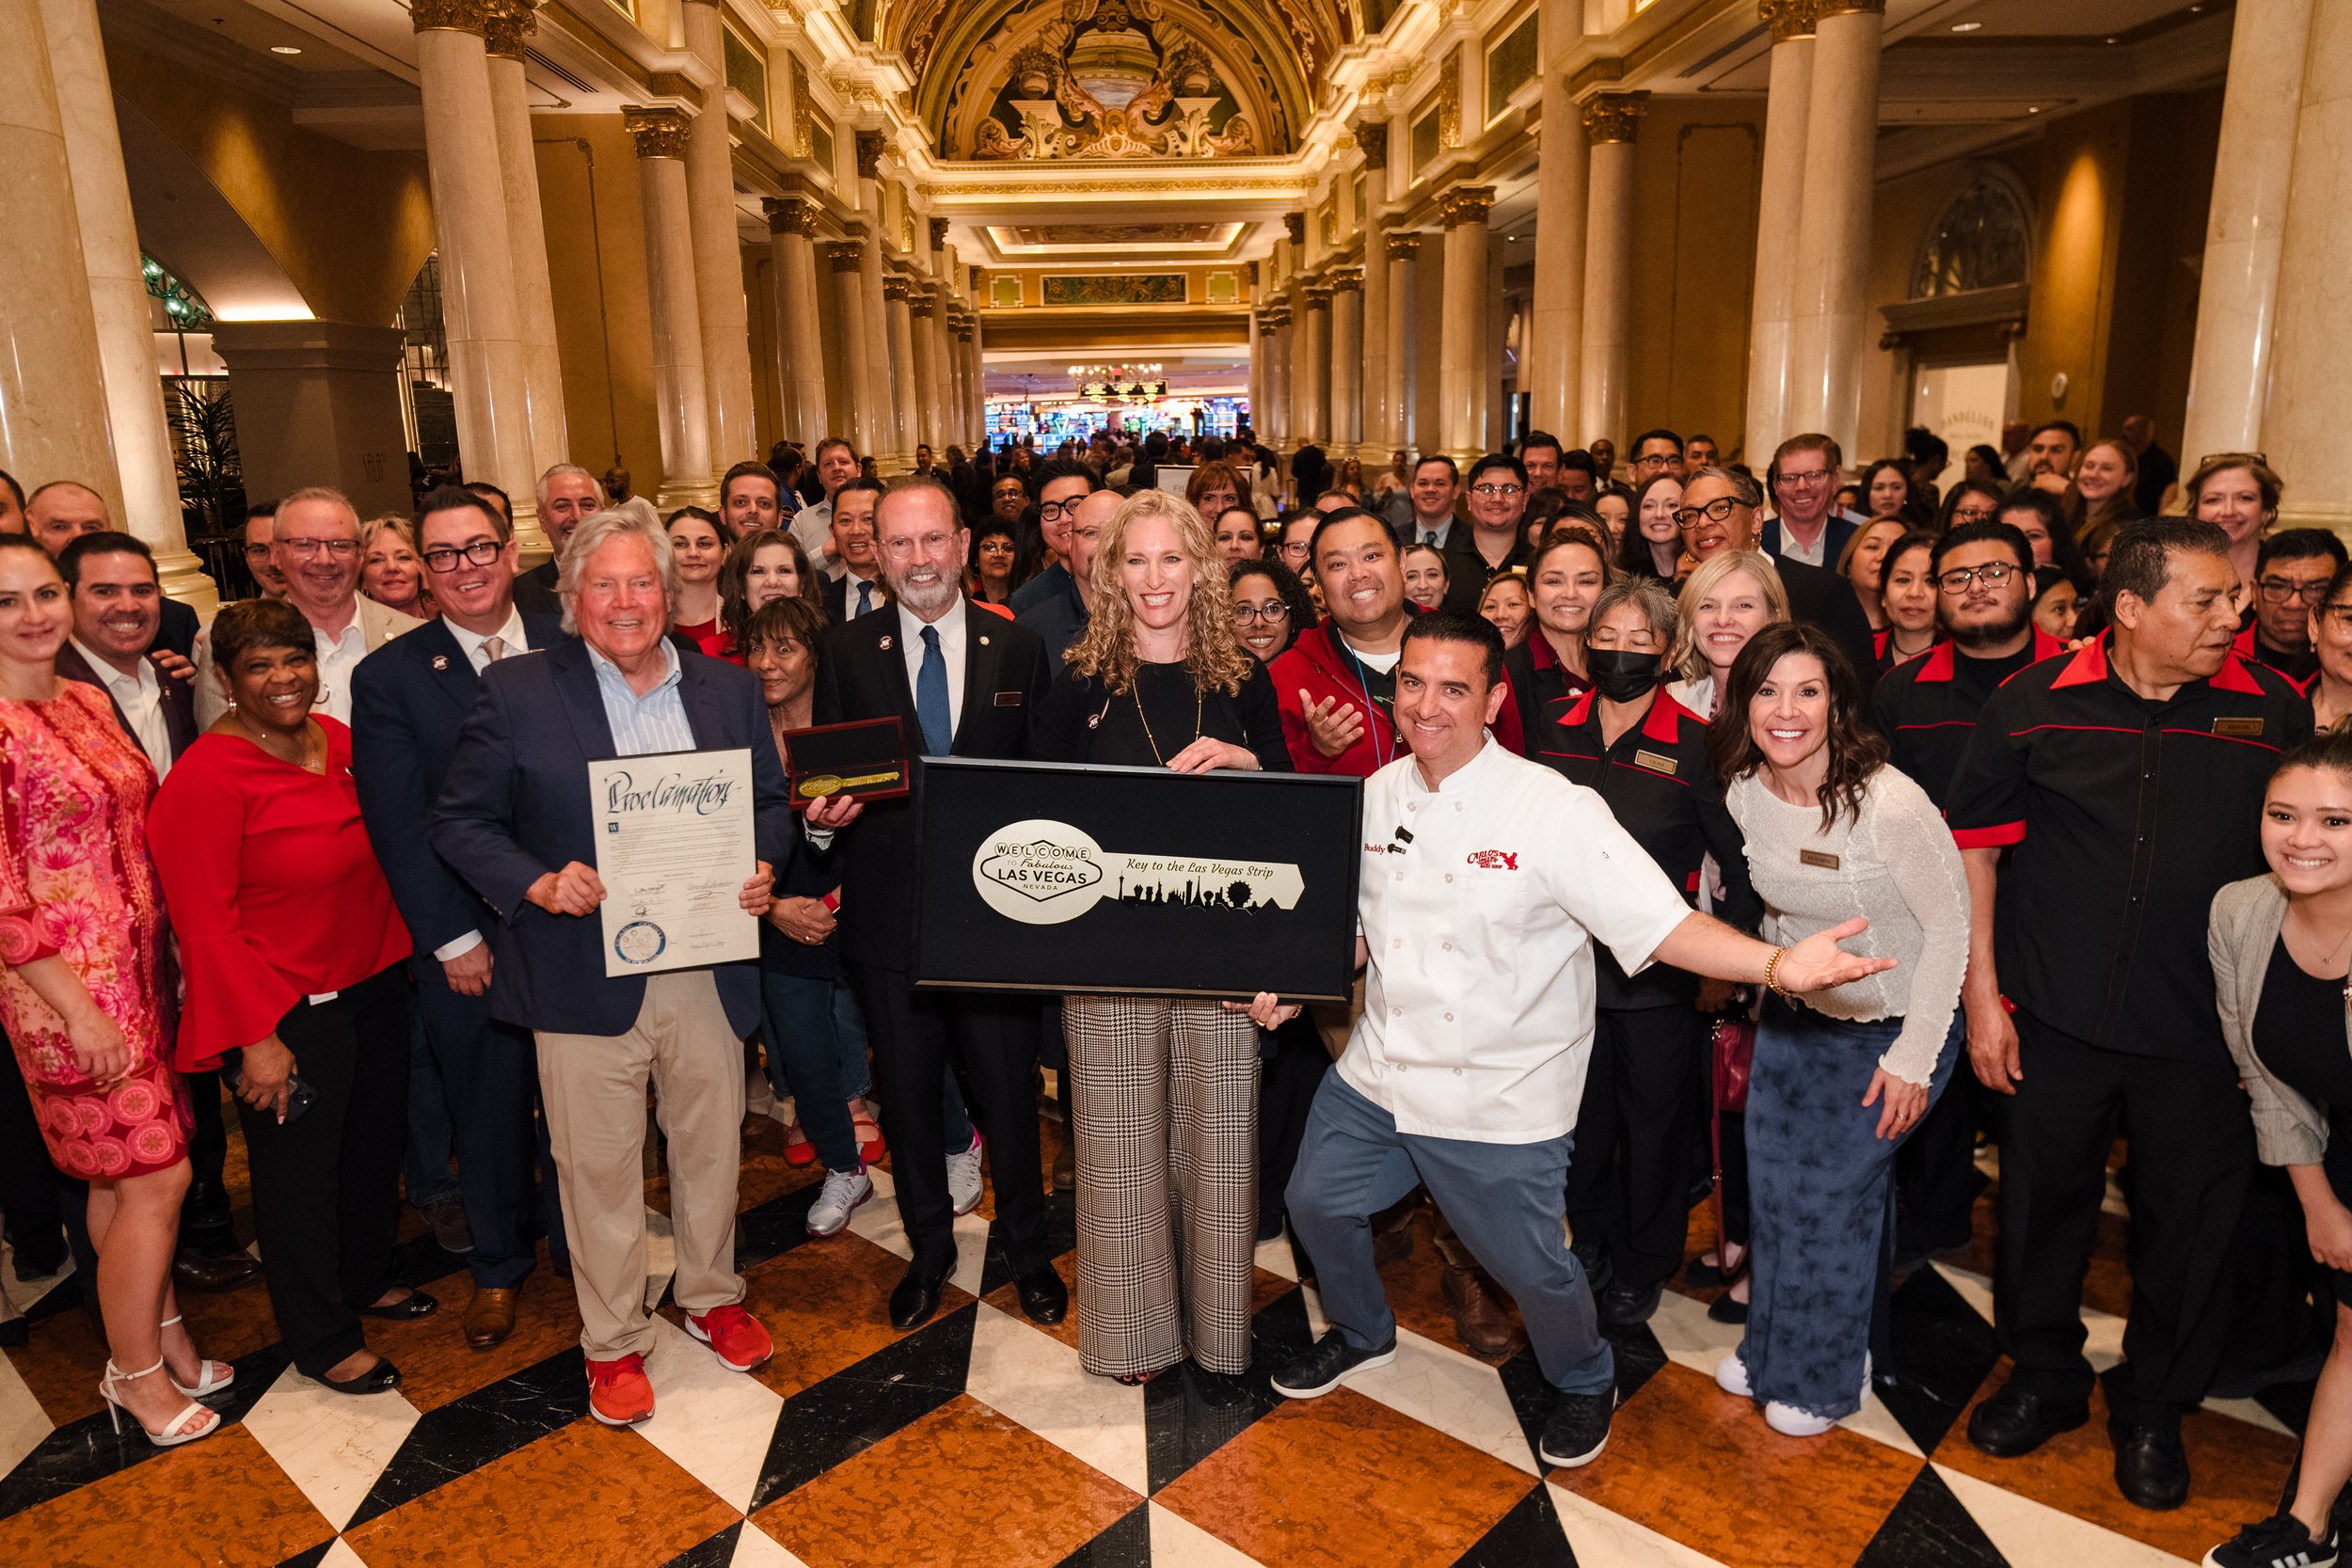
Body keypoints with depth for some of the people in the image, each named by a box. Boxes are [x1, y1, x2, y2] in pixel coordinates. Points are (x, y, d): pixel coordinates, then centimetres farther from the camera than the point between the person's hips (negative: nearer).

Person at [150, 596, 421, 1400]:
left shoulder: (337, 740, 2)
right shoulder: (206, 777, -18)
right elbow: (205, 921, -18)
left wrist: (395, 955, 10)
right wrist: (256, 1039, -19)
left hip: (373, 985, 7)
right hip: (288, 1013, -7)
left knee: (375, 1143, 22)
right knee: (299, 1173, 10)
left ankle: (366, 1279, 46)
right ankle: (320, 1341, 29)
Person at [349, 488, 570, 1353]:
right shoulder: (389, 677, -4)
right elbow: (400, 827, -6)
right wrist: (455, 940, -10)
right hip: (464, 942, -1)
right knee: (487, 1109, 14)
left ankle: (581, 1239, 37)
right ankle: (499, 1264, 37)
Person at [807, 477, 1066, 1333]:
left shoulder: (1018, 648, 1)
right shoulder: (845, 651, 2)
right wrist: (824, 809, -18)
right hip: (889, 915, 1)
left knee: (1008, 1091, 10)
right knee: (907, 1094, 15)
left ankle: (1026, 1247, 34)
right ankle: (928, 1249, 37)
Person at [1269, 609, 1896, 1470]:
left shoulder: (1555, 810, -19)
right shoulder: (1377, 795, -2)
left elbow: (1663, 925, -25)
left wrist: (1778, 964, -40)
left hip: (1498, 1099, -5)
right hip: (1376, 1074, 5)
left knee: (1531, 1266, 6)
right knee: (1316, 1203, 17)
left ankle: (1584, 1383, 42)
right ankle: (1361, 1332, 50)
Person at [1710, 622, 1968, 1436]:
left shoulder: (1890, 802, -27)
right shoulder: (1744, 794, -9)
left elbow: (1951, 926, -18)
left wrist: (1913, 1058, -16)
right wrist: (1774, 978, 11)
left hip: (1890, 1027, -5)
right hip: (1791, 1017, 5)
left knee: (1833, 1197, 3)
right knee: (1771, 1186, 11)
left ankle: (1826, 1377, 28)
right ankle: (1772, 1347, 35)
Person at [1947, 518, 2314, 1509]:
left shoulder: (2274, 712, -3)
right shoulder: (2035, 703, -6)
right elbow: (1974, 840, -1)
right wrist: (1982, 993, -3)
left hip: (2202, 1035, 1)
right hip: (2054, 1019, 0)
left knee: (2188, 1224, 13)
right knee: (2044, 1201, 14)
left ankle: (2153, 1408, 36)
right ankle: (2045, 1376, 37)